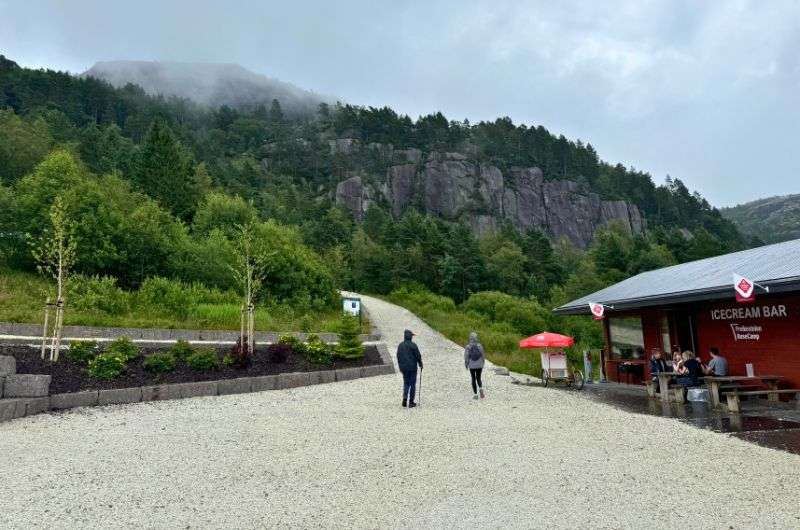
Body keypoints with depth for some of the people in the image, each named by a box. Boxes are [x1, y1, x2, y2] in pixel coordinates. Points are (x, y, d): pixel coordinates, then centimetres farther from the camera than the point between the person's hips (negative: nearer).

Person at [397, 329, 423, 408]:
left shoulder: (400, 345, 2)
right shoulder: (413, 345, -14)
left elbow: (398, 357, 9)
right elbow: (418, 356, -10)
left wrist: (400, 366, 20)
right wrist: (420, 364, 6)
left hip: (404, 368, 4)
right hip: (412, 367, -4)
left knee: (406, 383, 16)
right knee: (412, 384, 5)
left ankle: (405, 398, -2)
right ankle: (411, 402, 8)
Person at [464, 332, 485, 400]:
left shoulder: (468, 346, -10)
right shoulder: (479, 346, -7)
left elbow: (466, 356, -7)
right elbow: (482, 355, -2)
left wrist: (466, 365, 8)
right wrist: (483, 364, 11)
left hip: (472, 366, -1)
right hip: (479, 365, 1)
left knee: (473, 379, 10)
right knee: (478, 378, 16)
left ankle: (475, 394, 9)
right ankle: (480, 389, -12)